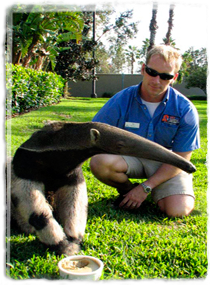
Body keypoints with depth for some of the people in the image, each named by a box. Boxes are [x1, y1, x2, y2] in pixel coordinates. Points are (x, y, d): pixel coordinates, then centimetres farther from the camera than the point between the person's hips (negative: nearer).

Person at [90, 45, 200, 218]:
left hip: (166, 163, 0)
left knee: (178, 211, -26)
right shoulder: (121, 100, -13)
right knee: (100, 161, -32)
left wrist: (146, 187, -15)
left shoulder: (185, 110, -14)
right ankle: (127, 190, 2)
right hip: (130, 156, 1)